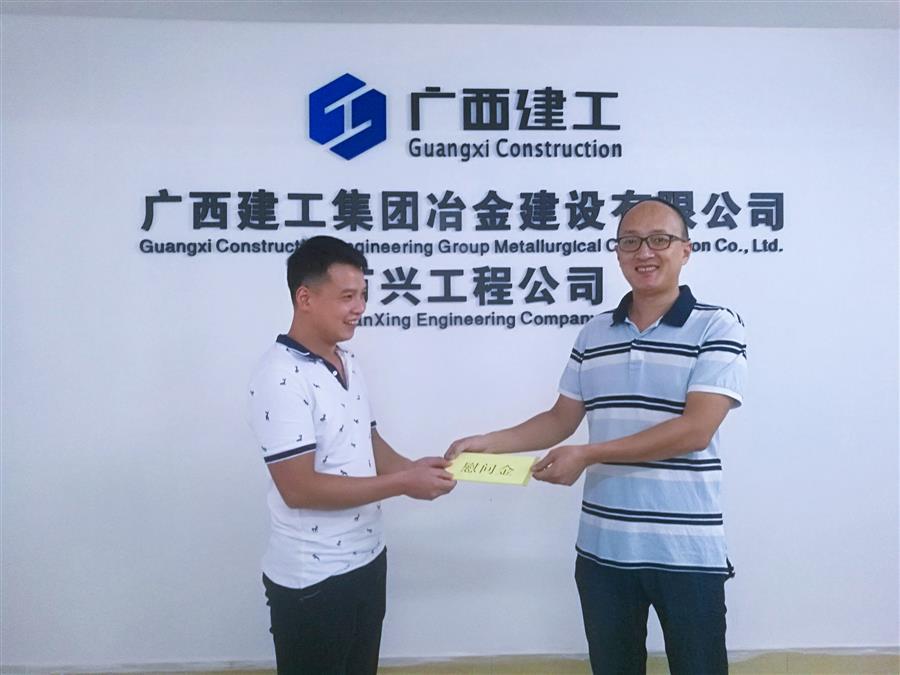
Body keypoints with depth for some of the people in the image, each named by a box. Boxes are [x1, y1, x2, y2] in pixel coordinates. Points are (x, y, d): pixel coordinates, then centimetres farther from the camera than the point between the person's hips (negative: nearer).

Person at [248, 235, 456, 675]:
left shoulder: (348, 362, 6)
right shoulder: (280, 377, -22)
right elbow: (299, 488, -25)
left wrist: (412, 467, -5)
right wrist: (401, 483, -22)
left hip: (367, 560, 8)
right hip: (312, 578, -8)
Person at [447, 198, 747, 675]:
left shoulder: (717, 328, -9)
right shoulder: (593, 333, 6)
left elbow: (695, 430, -19)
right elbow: (562, 419, 11)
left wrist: (588, 455, -19)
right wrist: (485, 443, -1)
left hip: (686, 551, -4)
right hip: (602, 547, 4)